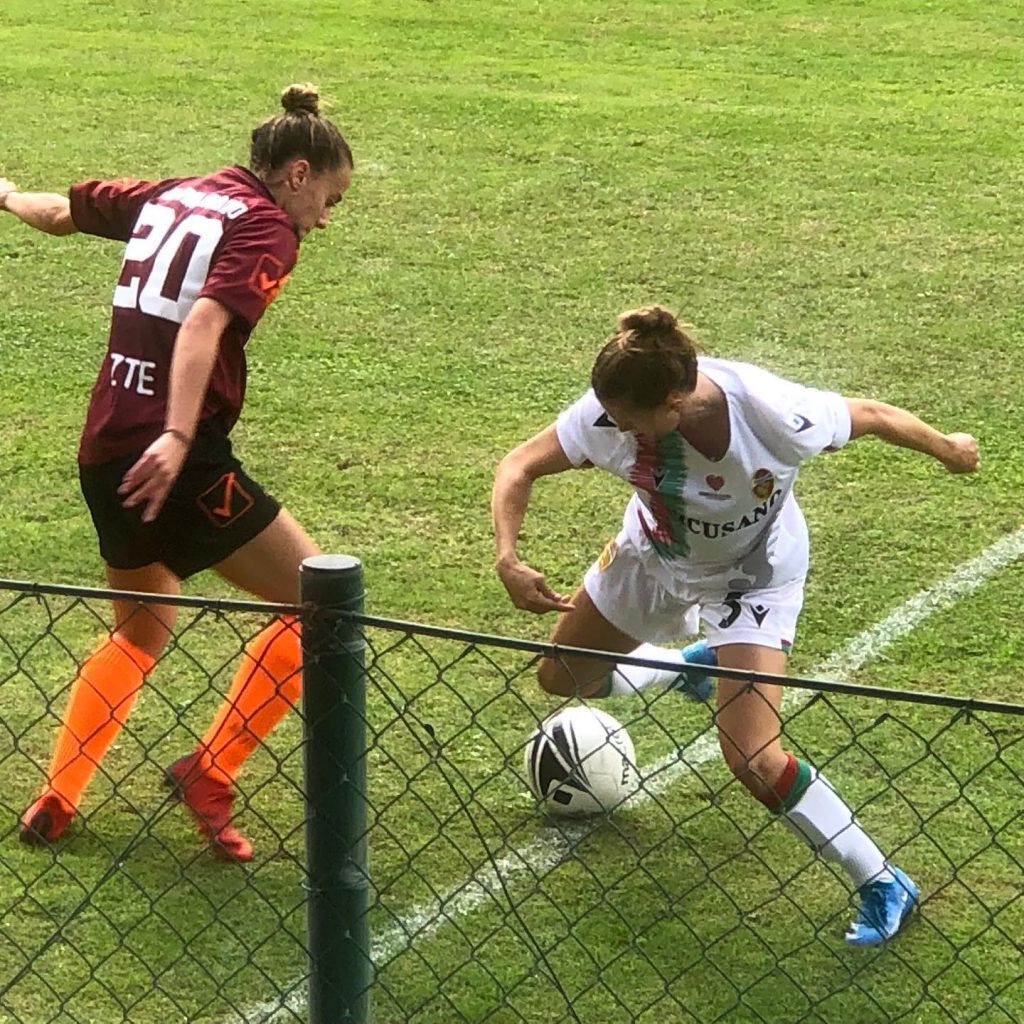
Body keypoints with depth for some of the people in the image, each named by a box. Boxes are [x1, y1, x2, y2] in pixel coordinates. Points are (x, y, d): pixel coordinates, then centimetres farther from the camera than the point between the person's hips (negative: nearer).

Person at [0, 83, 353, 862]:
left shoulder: (167, 197, 17)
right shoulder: (266, 228, -5)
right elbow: (206, 322, -22)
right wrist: (178, 436, -33)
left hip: (104, 452, 9)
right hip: (177, 460, -8)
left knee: (141, 630, 27)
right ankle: (208, 774, 3)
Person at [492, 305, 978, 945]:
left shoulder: (775, 416, -40)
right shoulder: (610, 412, -32)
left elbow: (871, 416, -19)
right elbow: (521, 467, -17)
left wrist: (948, 449, -1)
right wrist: (509, 560, -34)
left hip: (755, 573, -5)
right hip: (654, 554, 5)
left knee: (751, 756, -19)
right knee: (561, 677, 19)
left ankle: (883, 885, -2)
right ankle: (688, 667, 50)